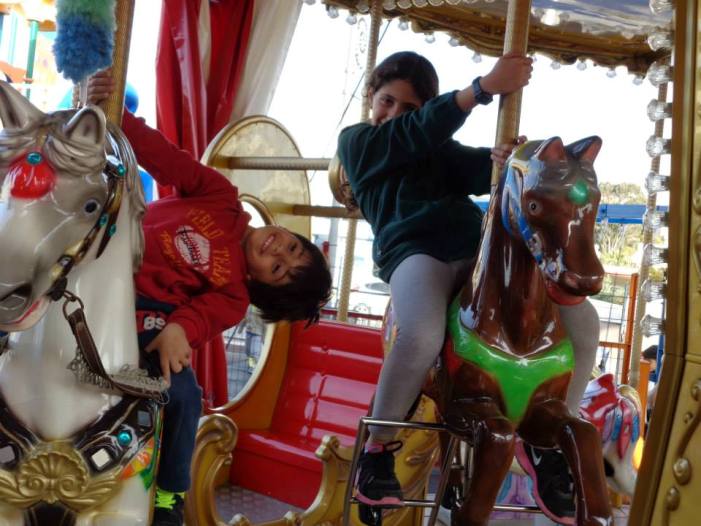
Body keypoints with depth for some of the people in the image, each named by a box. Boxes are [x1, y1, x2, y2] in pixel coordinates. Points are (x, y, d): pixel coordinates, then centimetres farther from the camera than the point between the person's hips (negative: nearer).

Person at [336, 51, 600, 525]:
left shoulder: (437, 147, 28)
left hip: (479, 248, 6)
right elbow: (417, 133, -4)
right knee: (422, 336, -38)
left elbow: (476, 173, 7)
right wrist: (486, 86, -15)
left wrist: (501, 160, -19)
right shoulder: (357, 141, 16)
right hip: (414, 250, -5)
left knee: (583, 322, -8)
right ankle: (377, 449, -11)